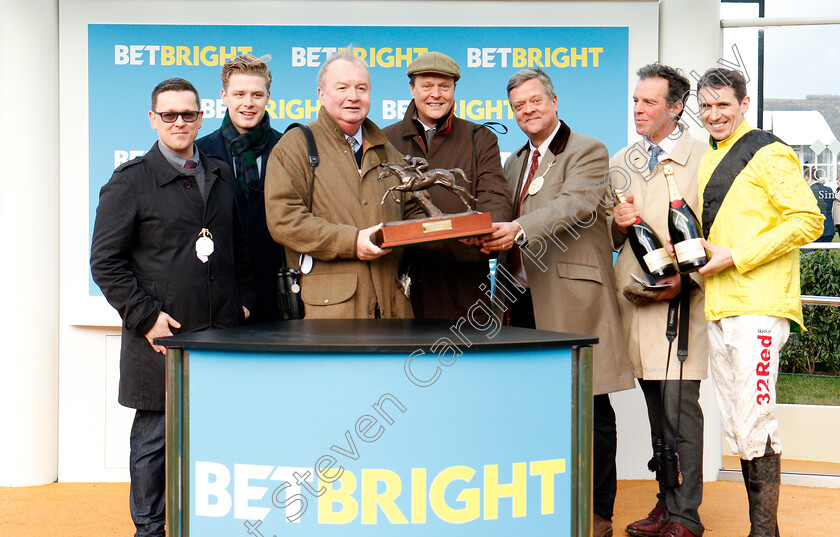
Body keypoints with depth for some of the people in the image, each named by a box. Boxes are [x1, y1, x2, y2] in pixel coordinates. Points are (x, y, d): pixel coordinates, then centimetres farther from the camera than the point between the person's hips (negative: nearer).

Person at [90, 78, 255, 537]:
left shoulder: (220, 176, 15)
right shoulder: (130, 181, -1)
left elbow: (239, 248, 23)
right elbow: (105, 262, -5)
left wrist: (243, 302, 10)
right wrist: (146, 317, -12)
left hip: (221, 334, 4)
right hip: (162, 338, -4)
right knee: (155, 439, 5)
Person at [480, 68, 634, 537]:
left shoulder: (589, 152, 0)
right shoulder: (515, 162, 23)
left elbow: (575, 204, -18)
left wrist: (521, 230, -31)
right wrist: (482, 234, -2)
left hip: (572, 297, -6)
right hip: (523, 300, 6)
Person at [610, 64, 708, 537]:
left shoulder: (702, 158, -2)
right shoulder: (622, 163, 17)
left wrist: (686, 278, -15)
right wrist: (618, 222, 0)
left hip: (680, 301, -6)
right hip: (636, 300, 6)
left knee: (679, 408, -7)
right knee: (657, 411, 12)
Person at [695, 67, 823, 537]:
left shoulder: (770, 154, -6)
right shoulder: (710, 160, 19)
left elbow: (808, 220, -12)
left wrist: (736, 256, -15)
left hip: (758, 308, -8)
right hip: (718, 308, 9)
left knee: (755, 424, -9)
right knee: (735, 425, 11)